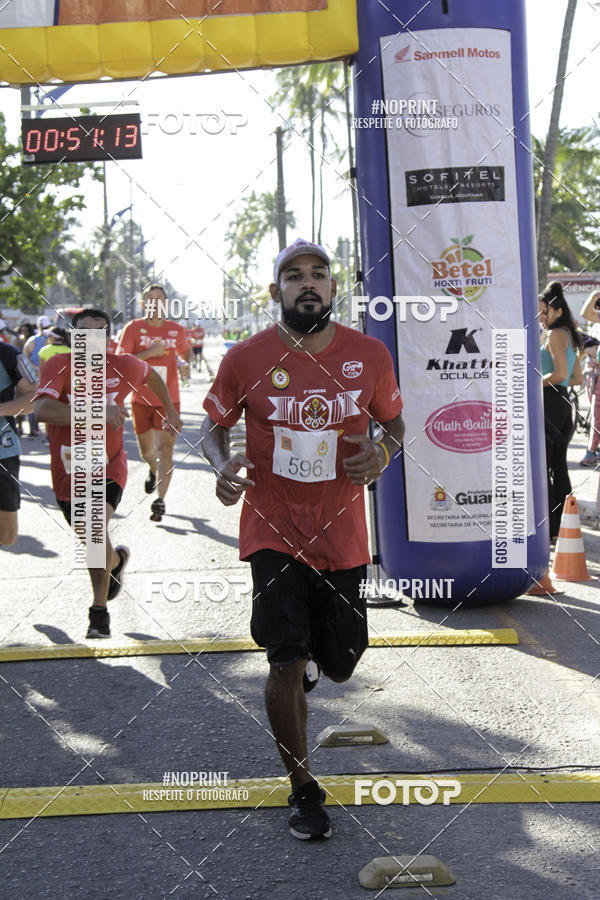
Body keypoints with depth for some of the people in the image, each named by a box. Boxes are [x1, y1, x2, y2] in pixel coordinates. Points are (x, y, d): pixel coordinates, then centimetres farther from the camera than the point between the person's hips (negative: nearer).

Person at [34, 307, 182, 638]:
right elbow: (42, 409, -37)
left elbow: (152, 375, 16)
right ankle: (116, 560, 57)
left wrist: (170, 411, 27)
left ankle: (100, 611, -12)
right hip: (68, 472, 1)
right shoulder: (60, 366, -19)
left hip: (108, 467, -1)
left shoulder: (125, 367, -9)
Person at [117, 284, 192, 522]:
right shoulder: (134, 328, -3)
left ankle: (160, 500, -11)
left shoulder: (177, 330, 4)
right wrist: (149, 353, -20)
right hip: (141, 399, 0)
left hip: (168, 399, 0)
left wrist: (186, 366, 1)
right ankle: (154, 470, 50)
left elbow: (185, 353, 24)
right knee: (146, 451, 15)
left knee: (165, 449, -11)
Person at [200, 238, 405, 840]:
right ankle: (303, 790, 10)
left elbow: (394, 423, 12)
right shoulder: (246, 359, -6)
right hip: (273, 535, -2)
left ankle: (312, 660, 54)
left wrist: (382, 453, -12)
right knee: (287, 664, -11)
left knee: (338, 666, 14)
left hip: (343, 538, 2)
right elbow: (214, 426, 7)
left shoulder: (370, 355, -2)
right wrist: (222, 465, -16)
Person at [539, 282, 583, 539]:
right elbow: (577, 378, 21)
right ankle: (563, 525, 17)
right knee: (558, 465, 12)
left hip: (550, 401, -10)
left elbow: (560, 374, -21)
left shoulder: (555, 335, -11)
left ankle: (548, 529, -6)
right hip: (564, 402, 10)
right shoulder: (570, 336, 18)